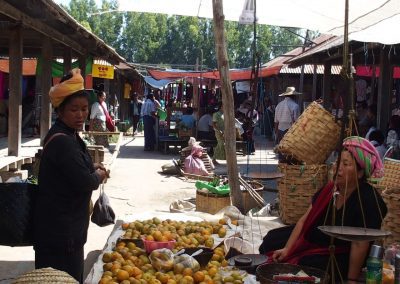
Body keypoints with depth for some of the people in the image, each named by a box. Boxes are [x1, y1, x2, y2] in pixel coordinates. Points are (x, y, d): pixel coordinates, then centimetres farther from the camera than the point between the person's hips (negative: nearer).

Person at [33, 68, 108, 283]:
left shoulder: (68, 135, 11)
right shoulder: (62, 141, -22)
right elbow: (84, 183, -27)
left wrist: (91, 167, 5)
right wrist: (98, 176, -6)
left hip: (63, 225, 10)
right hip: (60, 228, -10)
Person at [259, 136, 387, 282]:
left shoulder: (367, 200, -22)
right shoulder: (330, 188, -1)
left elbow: (359, 245, -23)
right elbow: (304, 220, 0)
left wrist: (351, 279, -23)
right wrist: (286, 249, -7)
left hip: (341, 256, -8)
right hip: (313, 240, 8)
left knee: (304, 265, -32)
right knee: (271, 240, 9)